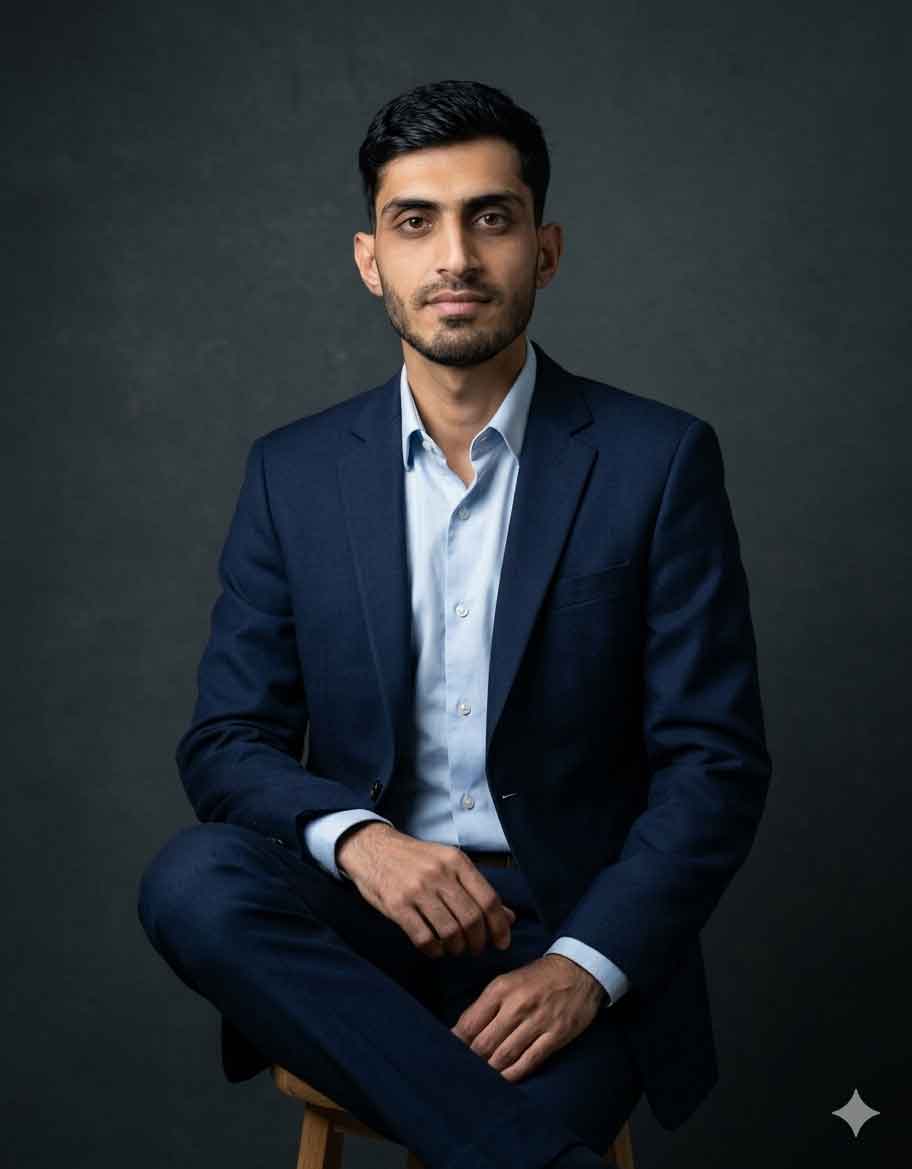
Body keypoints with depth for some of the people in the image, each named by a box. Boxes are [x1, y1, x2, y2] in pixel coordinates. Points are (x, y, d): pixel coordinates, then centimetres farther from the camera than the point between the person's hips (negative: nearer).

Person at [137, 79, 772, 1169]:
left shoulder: (658, 460, -3)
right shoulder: (292, 472, 4)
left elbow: (716, 759, -5)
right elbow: (225, 741, 2)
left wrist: (585, 965, -19)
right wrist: (358, 837, -20)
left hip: (576, 922, -4)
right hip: (363, 909, 5)